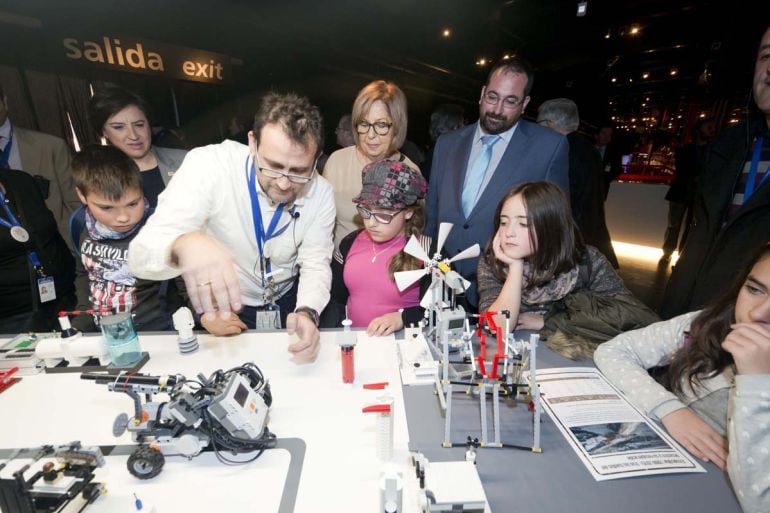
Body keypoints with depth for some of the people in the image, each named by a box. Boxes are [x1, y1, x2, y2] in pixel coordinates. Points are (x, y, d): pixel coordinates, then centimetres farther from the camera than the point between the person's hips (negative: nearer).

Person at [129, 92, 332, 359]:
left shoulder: (321, 193, -15)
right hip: (219, 308, -2)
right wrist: (185, 245, -51)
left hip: (288, 303, 3)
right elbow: (141, 255, -28)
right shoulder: (208, 165, -24)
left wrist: (308, 312, -30)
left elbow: (316, 264, -10)